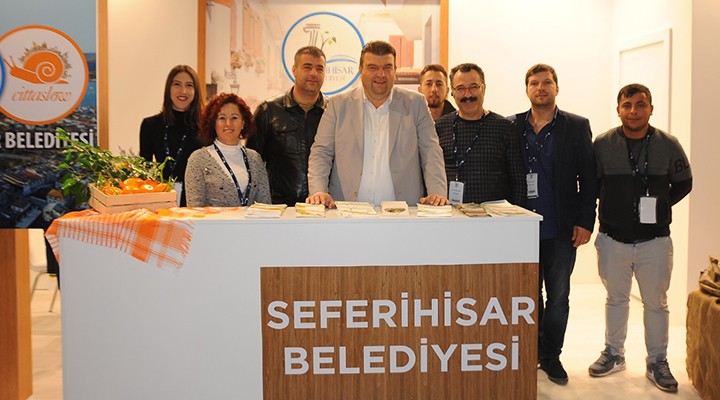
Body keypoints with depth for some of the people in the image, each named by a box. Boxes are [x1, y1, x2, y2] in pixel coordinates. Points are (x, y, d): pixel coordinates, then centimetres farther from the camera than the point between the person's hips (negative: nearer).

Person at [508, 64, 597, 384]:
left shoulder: (576, 127, 3)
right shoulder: (511, 126, 5)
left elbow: (588, 178, 1)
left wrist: (585, 222, -5)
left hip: (561, 231, -1)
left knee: (558, 297, 6)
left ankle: (551, 356, 21)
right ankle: (532, 352, 23)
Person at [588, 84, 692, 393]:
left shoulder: (668, 145, -5)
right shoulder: (602, 144, -6)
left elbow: (683, 183, 8)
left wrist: (659, 206, -1)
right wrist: (611, 206, -1)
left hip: (654, 240, 0)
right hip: (613, 239, 0)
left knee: (656, 303, 10)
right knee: (616, 299, 16)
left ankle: (657, 362, 25)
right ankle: (613, 354, 31)